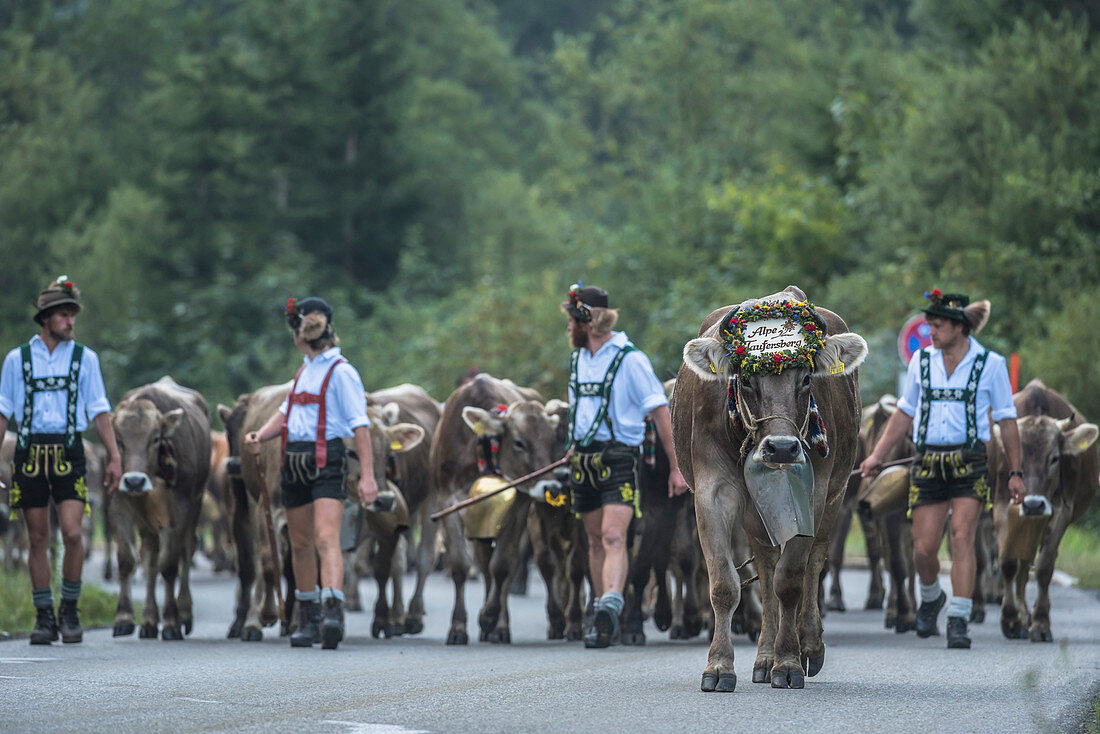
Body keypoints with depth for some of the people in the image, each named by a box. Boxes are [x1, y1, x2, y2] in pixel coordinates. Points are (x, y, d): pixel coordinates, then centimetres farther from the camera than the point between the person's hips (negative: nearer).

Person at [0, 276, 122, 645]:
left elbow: (100, 411, 9)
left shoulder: (85, 358, 8)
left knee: (72, 533, -13)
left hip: (68, 453, 0)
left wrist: (114, 457, 3)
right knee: (38, 539, 2)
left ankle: (70, 610, 4)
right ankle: (45, 618, 10)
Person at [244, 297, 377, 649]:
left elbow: (360, 425, -12)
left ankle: (333, 612, -29)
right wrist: (259, 436, 1)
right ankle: (308, 620, 23)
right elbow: (286, 412, 22)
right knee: (300, 543, 12)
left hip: (327, 460, -8)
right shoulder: (305, 370, 18)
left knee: (326, 538, -20)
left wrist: (367, 476, -18)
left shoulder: (341, 372, -8)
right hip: (294, 461, 8)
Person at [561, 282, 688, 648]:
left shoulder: (630, 360, -8)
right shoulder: (578, 360, 13)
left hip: (619, 457, -7)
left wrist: (676, 467, -9)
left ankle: (610, 608, -32)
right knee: (595, 540, 10)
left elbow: (660, 413, -7)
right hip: (584, 461, 7)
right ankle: (604, 624, 17)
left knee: (613, 536, -20)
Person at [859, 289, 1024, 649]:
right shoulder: (921, 361, 7)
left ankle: (958, 622, -13)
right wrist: (877, 455, 14)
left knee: (962, 538, -15)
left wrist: (1015, 473, 4)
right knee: (924, 548, -1)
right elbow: (905, 412, 18)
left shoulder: (990, 364, 0)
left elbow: (1007, 420, 5)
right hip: (928, 464, 3)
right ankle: (931, 597, 31)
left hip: (969, 462, -3)